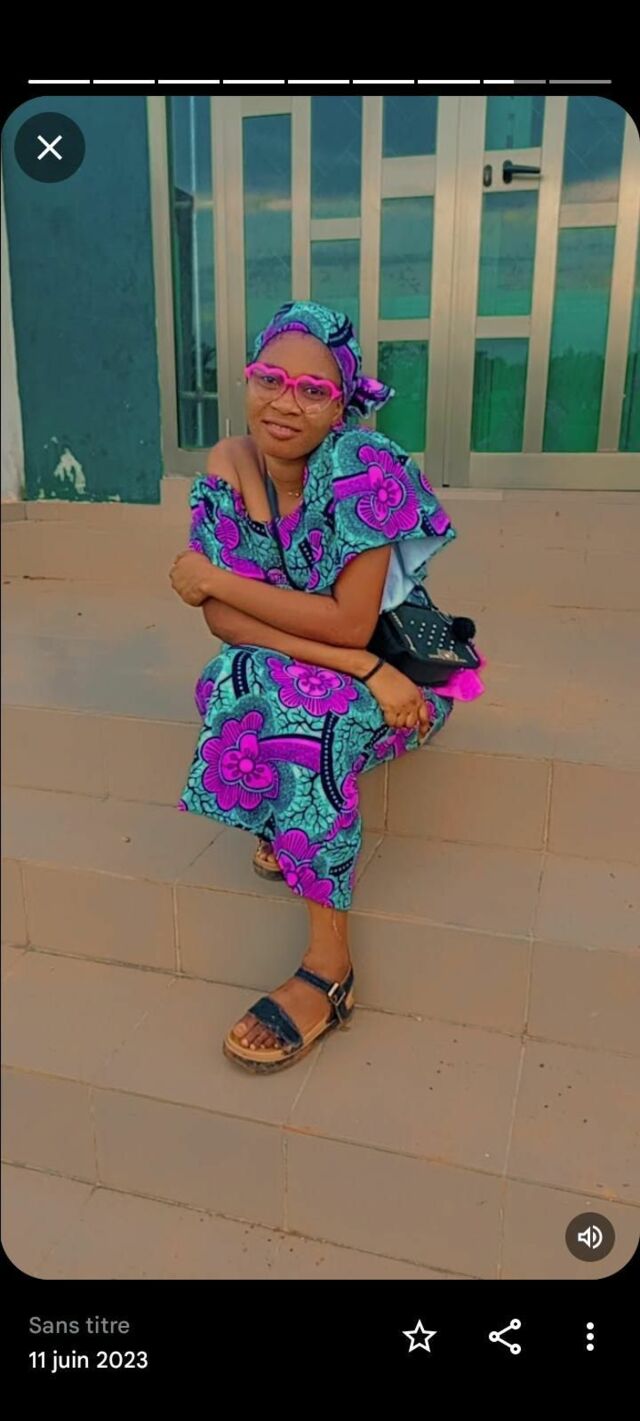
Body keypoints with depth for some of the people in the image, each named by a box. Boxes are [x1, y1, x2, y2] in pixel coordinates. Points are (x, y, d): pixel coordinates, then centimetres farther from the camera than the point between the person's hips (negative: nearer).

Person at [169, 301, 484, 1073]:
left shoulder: (363, 469, -21)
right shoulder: (227, 468, -7)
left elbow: (351, 624, -26)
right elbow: (221, 618, -15)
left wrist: (214, 578, -19)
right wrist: (357, 664, -27)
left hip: (401, 665, -4)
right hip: (288, 671, 4)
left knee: (300, 703, -32)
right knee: (232, 682, -27)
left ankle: (329, 966, -24)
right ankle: (278, 823, 1)